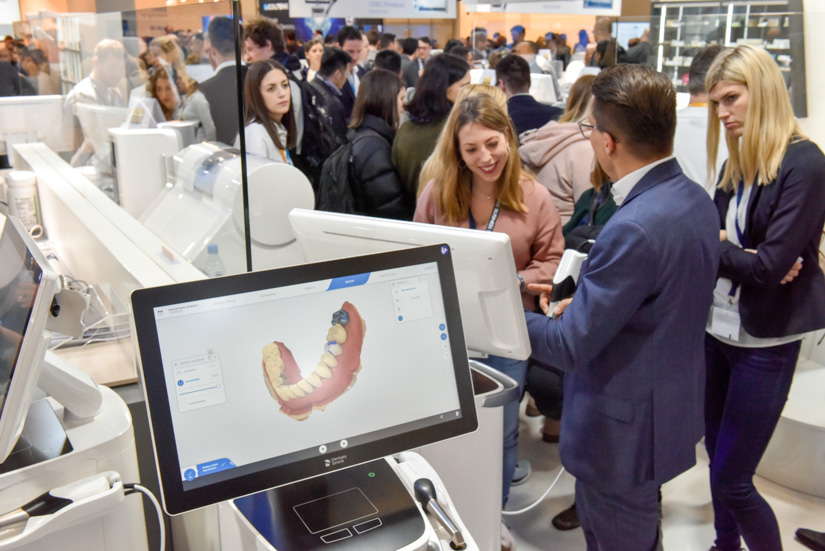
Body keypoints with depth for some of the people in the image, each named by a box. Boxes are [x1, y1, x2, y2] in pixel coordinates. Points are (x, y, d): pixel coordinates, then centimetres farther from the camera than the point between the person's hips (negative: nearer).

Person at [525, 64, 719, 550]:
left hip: (625, 432, -9)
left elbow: (570, 347, -25)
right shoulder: (696, 199, -2)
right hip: (671, 411, 9)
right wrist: (586, 302, 6)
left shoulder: (634, 229, -32)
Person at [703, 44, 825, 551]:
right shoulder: (737, 162, 8)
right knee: (718, 460, 19)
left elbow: (771, 265, -22)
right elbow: (716, 236, 5)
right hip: (718, 328, 7)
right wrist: (743, 257, -16)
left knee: (731, 480, 0)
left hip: (764, 342, -7)